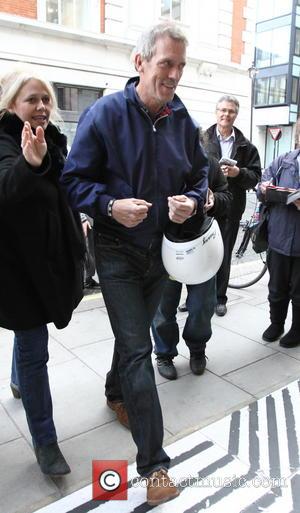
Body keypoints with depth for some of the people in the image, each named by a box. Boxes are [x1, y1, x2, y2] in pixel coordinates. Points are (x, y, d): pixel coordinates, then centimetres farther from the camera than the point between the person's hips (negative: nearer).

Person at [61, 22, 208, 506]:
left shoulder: (183, 120, 1)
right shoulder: (105, 113, -12)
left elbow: (200, 174, 12)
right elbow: (75, 179, -9)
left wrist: (193, 201, -11)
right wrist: (111, 205, -27)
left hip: (163, 249, 5)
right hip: (118, 252, -5)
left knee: (134, 336, 22)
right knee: (137, 350, -5)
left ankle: (116, 394, 51)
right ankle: (154, 462, 10)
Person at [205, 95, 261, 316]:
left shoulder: (246, 146, 10)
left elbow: (255, 177, 6)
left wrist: (238, 173, -12)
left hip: (230, 208, 2)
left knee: (224, 254, 10)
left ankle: (219, 298, 24)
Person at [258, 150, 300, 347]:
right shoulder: (282, 161, 5)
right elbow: (262, 191, 10)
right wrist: (263, 190, -13)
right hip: (279, 238, 2)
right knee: (277, 288, 16)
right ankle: (276, 323, 37)